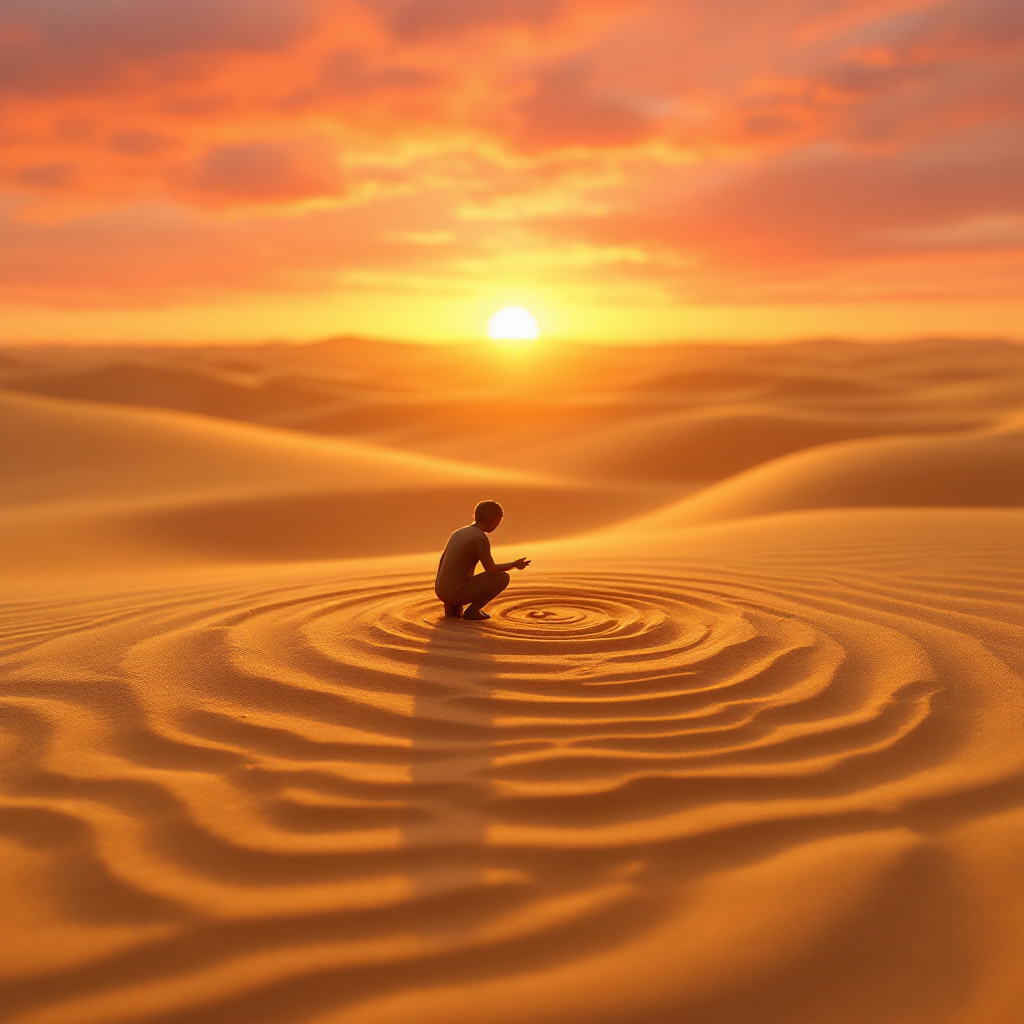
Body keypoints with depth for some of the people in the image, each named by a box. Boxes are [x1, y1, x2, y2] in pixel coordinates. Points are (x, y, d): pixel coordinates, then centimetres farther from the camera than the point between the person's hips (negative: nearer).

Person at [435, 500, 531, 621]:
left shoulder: (458, 533, 14)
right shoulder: (481, 537, -11)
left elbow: (442, 561, 20)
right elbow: (491, 570, -12)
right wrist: (514, 564, 5)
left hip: (441, 592, 8)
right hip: (459, 593, -7)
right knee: (503, 577, 3)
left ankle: (452, 605, 13)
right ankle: (472, 610, 1)